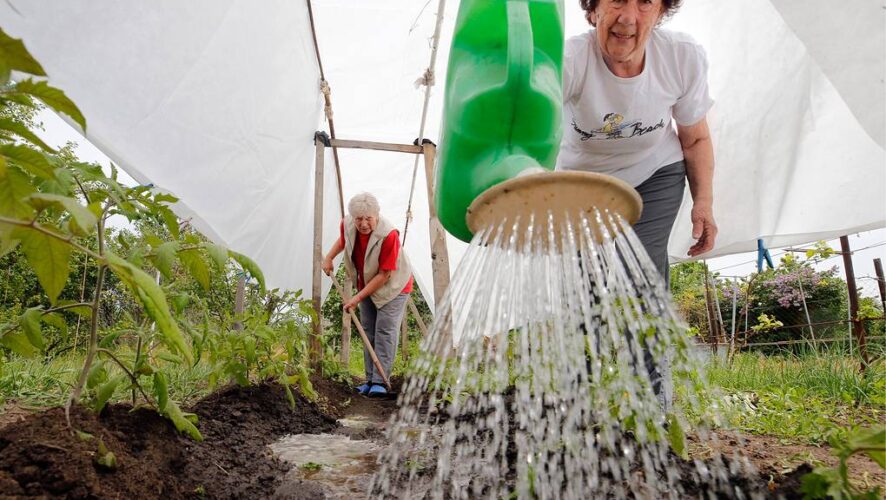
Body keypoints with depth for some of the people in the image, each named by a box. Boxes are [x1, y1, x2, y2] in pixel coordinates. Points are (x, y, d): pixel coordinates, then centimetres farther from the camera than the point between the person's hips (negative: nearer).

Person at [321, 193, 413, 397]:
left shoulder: (389, 235, -33)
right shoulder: (347, 224, -14)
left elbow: (384, 275, -28)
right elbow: (342, 240, 14)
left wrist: (358, 297, -25)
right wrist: (329, 257, -1)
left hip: (393, 286, -6)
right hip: (366, 284, 7)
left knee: (385, 330, -14)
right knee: (368, 332, 7)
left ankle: (380, 382, -12)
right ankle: (370, 380, 13)